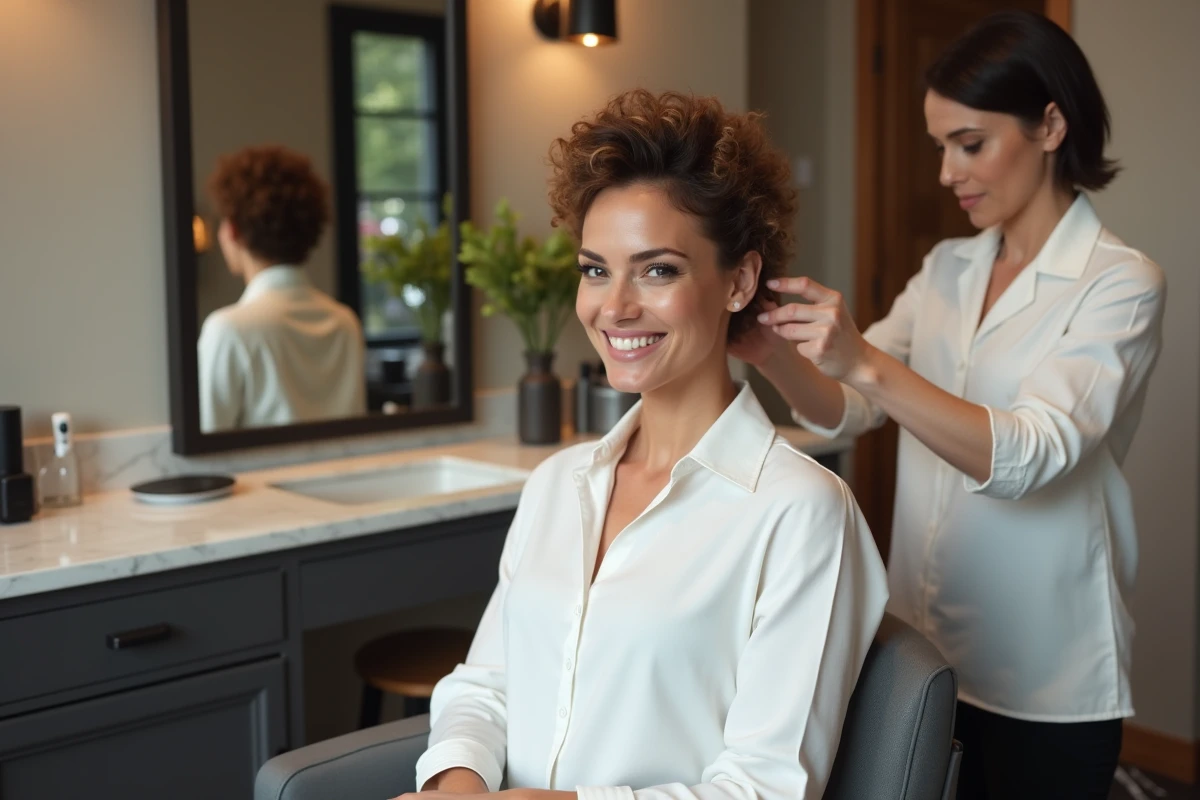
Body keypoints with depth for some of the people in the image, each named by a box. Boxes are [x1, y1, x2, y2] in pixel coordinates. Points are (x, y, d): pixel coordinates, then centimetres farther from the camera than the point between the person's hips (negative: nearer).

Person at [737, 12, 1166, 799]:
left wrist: (866, 361, -37)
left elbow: (1029, 455, -25)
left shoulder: (1120, 282, -11)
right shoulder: (946, 269, 7)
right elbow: (845, 411, 0)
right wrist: (776, 355, -20)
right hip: (926, 651, 5)